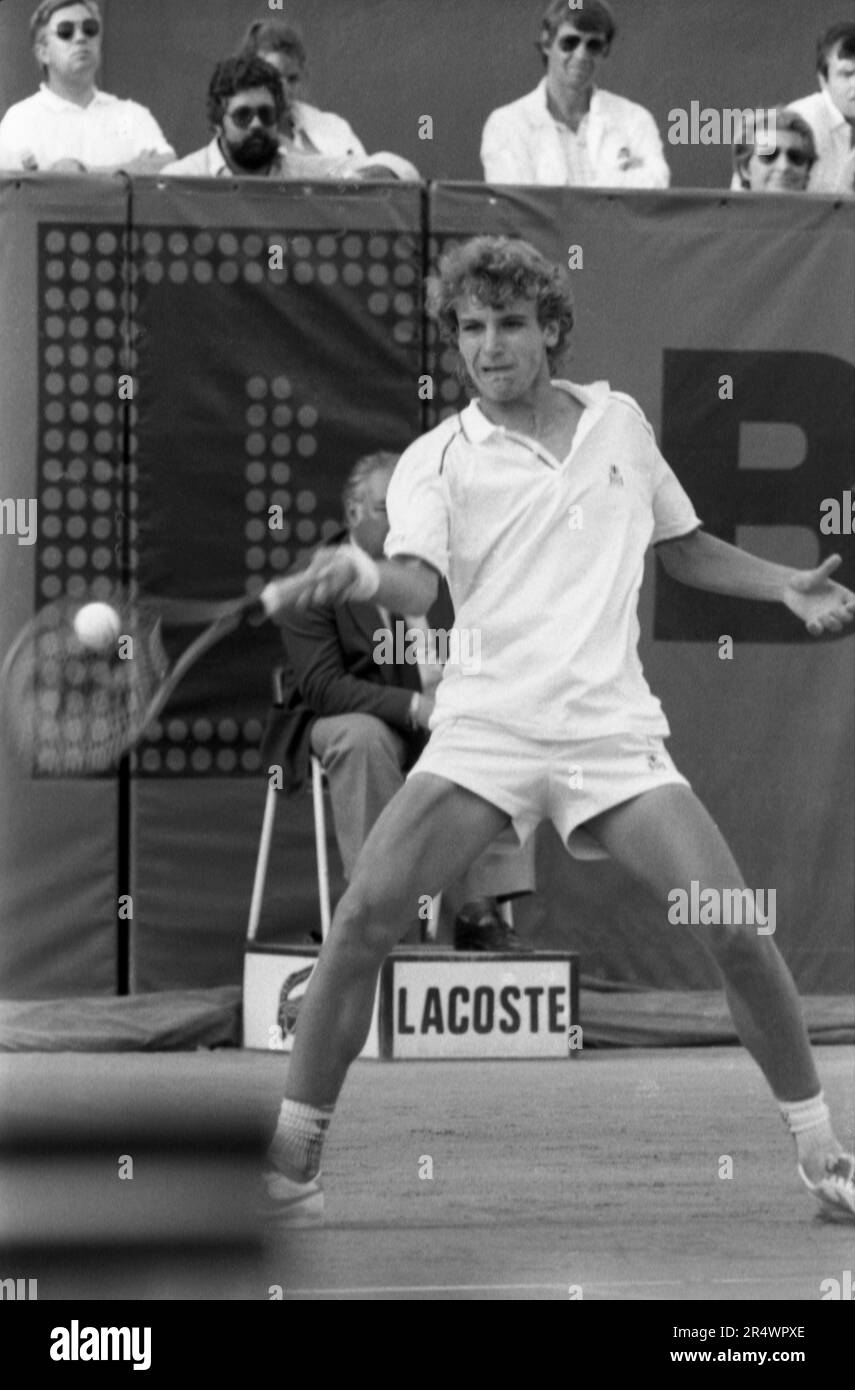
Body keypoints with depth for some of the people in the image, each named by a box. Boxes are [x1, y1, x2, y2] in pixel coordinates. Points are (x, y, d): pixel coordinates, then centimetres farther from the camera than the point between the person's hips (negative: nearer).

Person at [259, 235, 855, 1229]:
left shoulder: (621, 423, 12)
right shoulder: (437, 461, 2)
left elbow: (684, 547, 26)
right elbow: (418, 584, -15)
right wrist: (366, 578, -38)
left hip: (615, 734, 2)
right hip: (484, 730, -1)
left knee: (734, 932, -11)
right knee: (364, 916, -18)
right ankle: (290, 1157, -6)